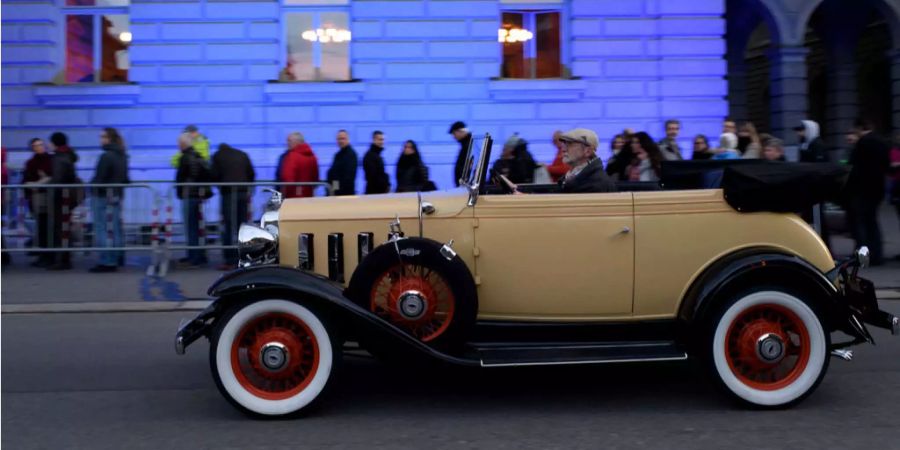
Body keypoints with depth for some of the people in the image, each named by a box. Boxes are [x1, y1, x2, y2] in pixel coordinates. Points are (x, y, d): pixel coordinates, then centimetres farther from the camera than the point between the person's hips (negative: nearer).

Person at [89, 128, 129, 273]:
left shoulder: (106, 156, -16)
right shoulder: (122, 157, 10)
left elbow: (98, 178, -15)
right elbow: (125, 178, 15)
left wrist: (89, 186, 0)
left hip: (103, 196, -8)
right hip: (117, 196, 8)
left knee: (102, 230, -4)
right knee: (115, 229, 10)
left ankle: (106, 262, -4)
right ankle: (114, 260, 13)